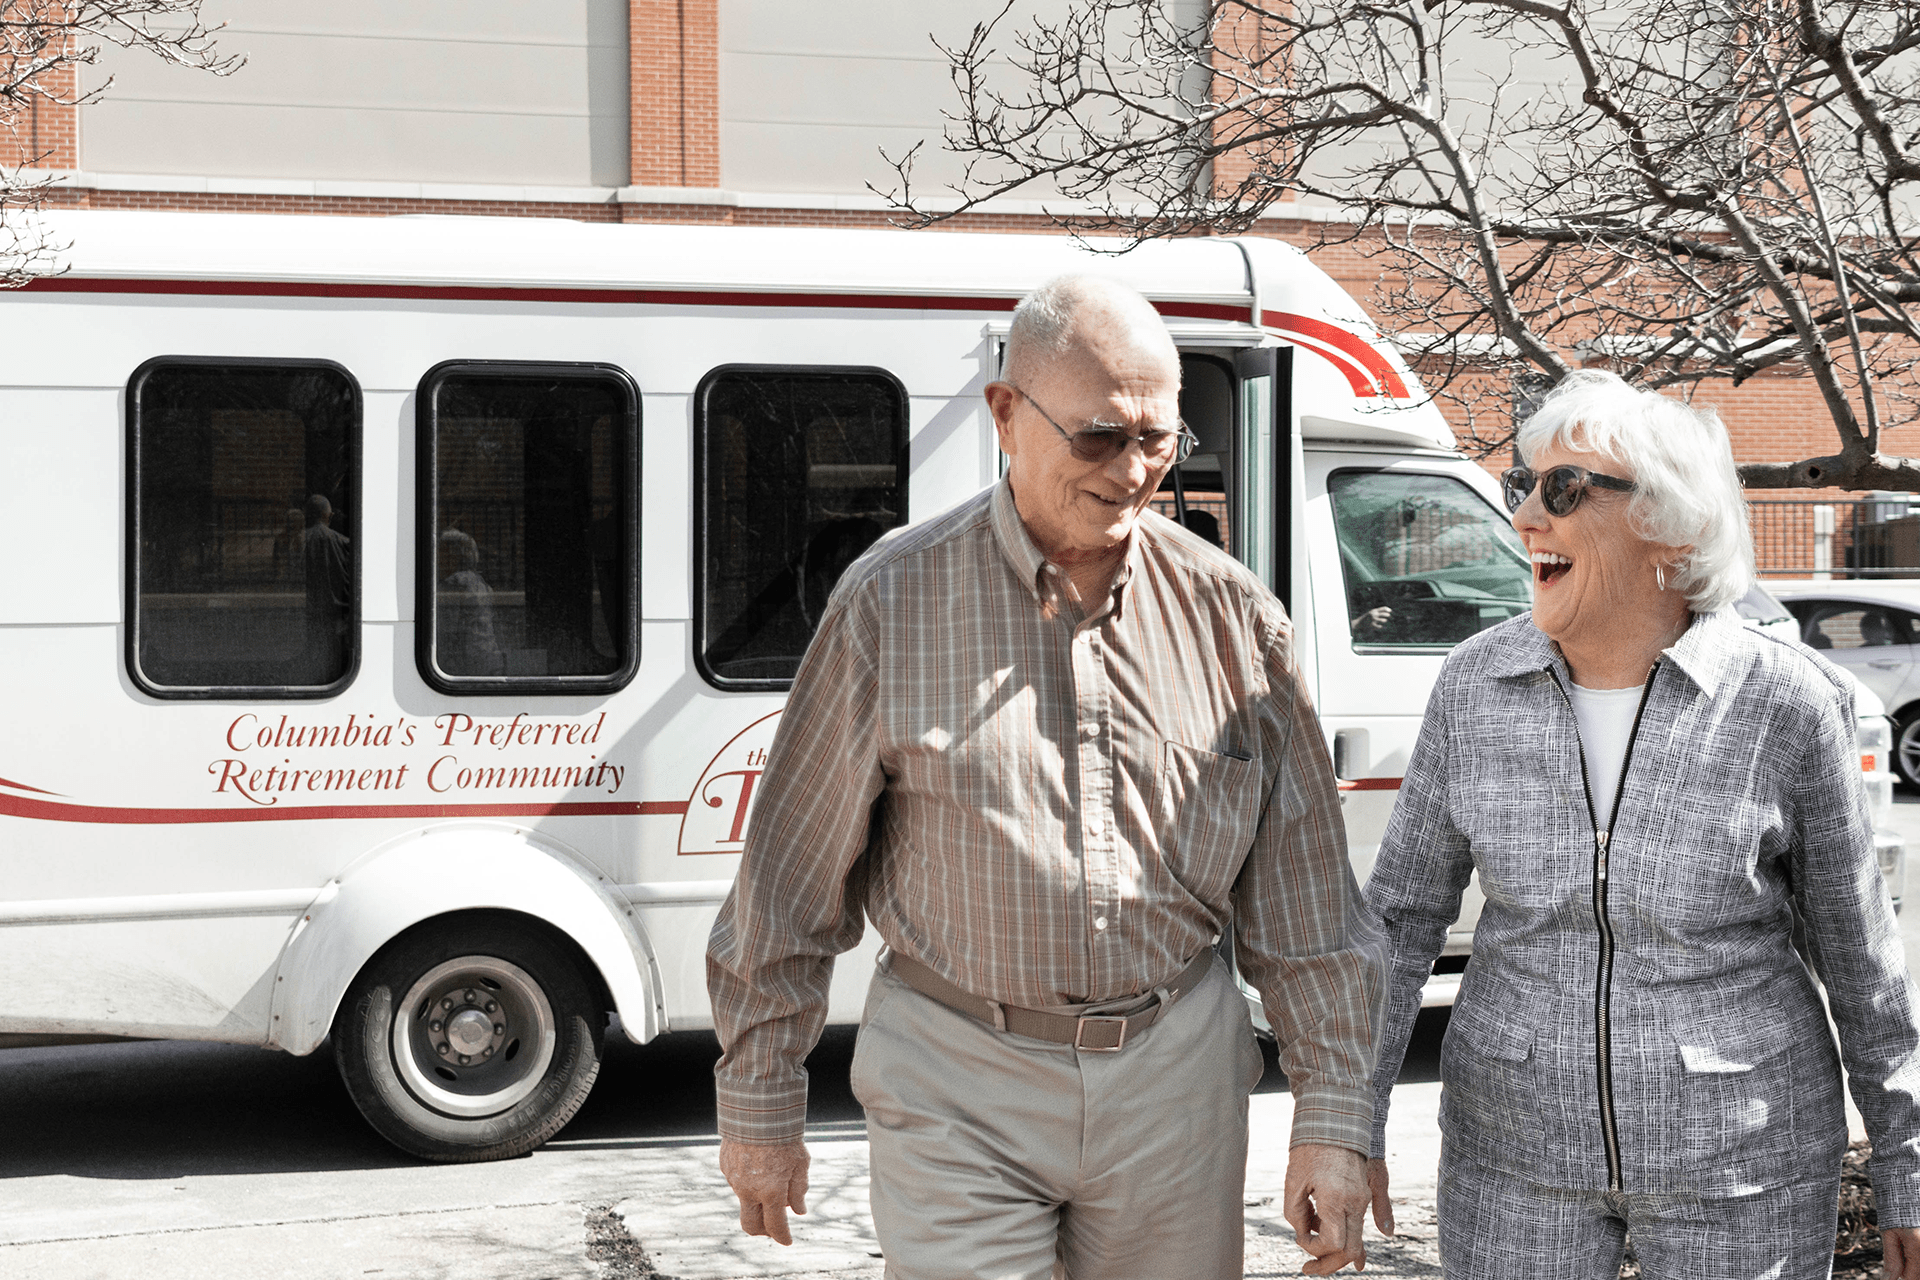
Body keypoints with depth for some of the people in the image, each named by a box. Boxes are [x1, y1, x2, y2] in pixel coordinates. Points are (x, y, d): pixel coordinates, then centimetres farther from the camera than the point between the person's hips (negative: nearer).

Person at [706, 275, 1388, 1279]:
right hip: (957, 1087, -2)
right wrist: (759, 1107, 3)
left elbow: (1300, 885, 5)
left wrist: (1330, 1120, 2)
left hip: (1176, 1078, 3)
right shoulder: (892, 602, -6)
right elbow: (790, 880, -1)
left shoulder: (1229, 613, 1)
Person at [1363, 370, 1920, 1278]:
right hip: (1518, 1144, 2)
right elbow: (1403, 909, 2)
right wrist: (1353, 1121, -3)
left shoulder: (1788, 705, -12)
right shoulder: (1476, 686, -6)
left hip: (1739, 1165, -2)